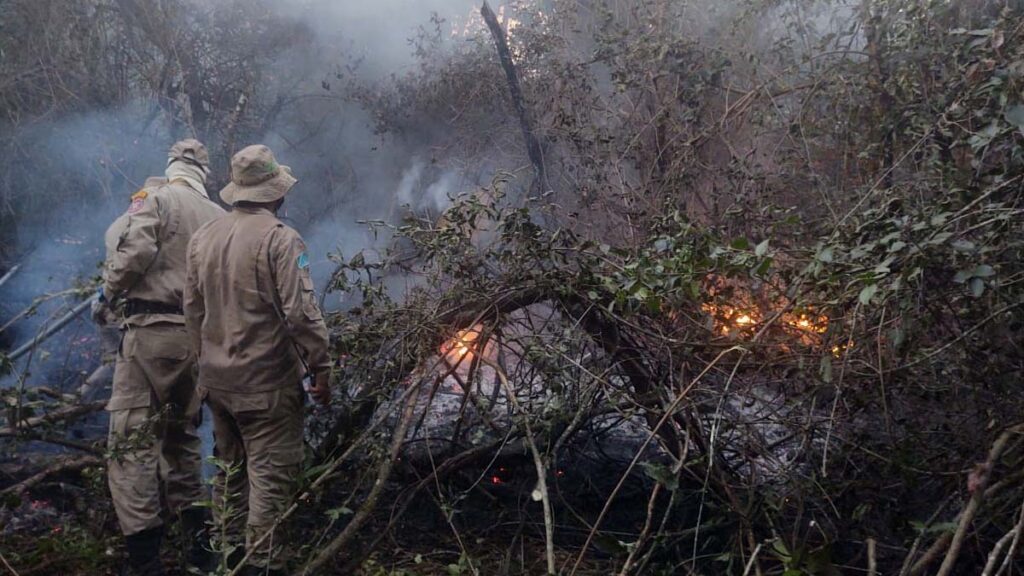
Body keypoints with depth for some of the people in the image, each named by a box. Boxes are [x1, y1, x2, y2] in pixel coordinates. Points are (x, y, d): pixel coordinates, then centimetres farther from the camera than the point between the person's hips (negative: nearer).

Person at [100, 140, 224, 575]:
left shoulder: (155, 198, -2)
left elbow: (135, 253, -17)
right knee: (181, 435, 19)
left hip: (151, 329, -6)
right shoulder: (220, 217, 11)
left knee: (131, 442, -3)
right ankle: (198, 540, 23)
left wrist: (110, 291, 0)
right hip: (199, 336, 6)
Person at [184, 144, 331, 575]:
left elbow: (193, 310, 12)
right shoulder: (280, 239, -15)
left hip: (217, 378, 7)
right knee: (270, 473, 0)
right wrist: (321, 368, -10)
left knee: (230, 467, 18)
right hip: (267, 381, -7)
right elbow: (301, 313, -18)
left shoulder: (203, 238, 7)